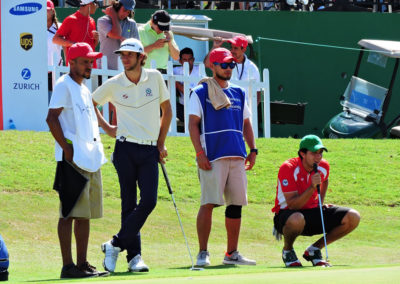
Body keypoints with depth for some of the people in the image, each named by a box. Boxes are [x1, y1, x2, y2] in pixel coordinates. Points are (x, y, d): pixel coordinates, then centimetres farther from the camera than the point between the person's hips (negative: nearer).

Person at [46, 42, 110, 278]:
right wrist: (66, 148, -19)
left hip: (92, 159, 9)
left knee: (85, 214, 10)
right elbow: (52, 118, -14)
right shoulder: (64, 86, -6)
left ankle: (83, 264, 14)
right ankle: (68, 266, -10)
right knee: (71, 213, -9)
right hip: (74, 159, -9)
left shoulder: (84, 89, 21)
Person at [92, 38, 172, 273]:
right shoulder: (114, 85, 0)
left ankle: (116, 244, 0)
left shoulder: (155, 78, 4)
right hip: (126, 150, -1)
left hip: (150, 150, 1)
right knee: (129, 204, -3)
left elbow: (167, 111, 14)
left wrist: (161, 143, 11)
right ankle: (134, 255, 4)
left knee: (149, 201, -11)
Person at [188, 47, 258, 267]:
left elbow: (246, 123, 23)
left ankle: (232, 253, 12)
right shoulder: (200, 92, 2)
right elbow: (193, 124, -3)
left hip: (237, 157, 6)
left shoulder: (238, 93, 19)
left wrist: (252, 150, 13)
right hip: (212, 157, -6)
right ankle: (203, 253, -6)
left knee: (236, 204, 6)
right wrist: (199, 153, -13)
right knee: (209, 203, -10)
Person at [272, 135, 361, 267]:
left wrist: (321, 203, 13)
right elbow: (292, 205, -26)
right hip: (287, 213, -6)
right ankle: (287, 251, -9)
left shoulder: (323, 166, -1)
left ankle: (314, 250, 3)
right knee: (297, 219, -45)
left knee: (353, 217, -12)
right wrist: (312, 187, -36)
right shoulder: (288, 168, -20)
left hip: (312, 212, 6)